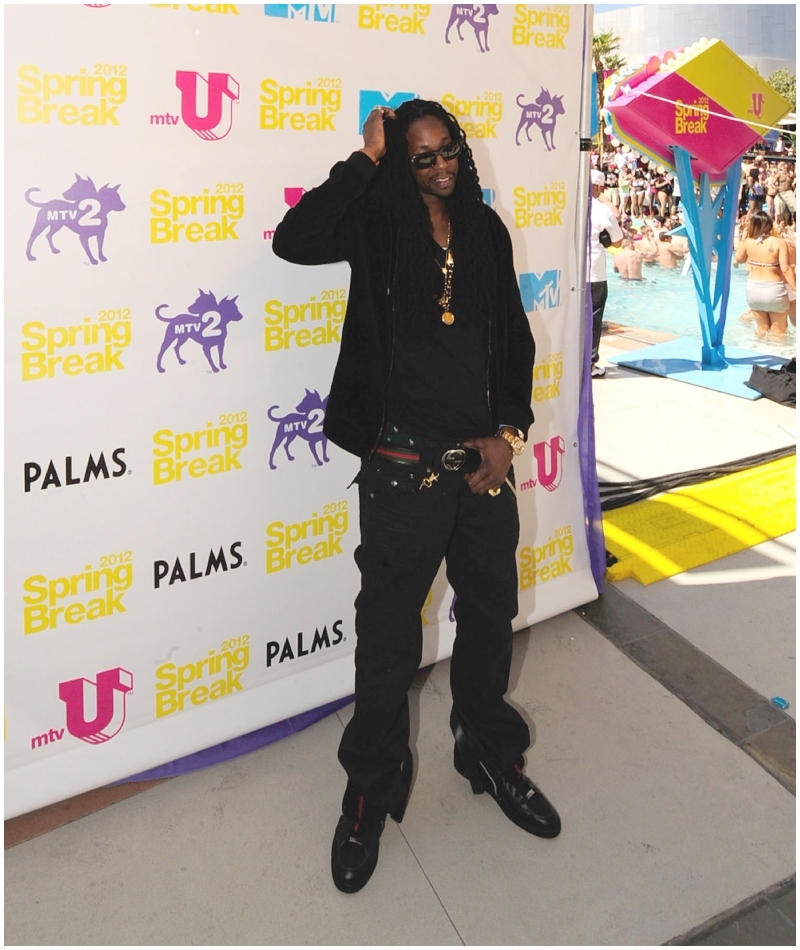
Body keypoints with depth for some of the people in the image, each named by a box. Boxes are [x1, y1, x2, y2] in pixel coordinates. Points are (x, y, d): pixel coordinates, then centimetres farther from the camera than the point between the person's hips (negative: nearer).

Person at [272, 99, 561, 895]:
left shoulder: (485, 231, 9)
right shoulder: (379, 222, -2)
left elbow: (514, 340, 11)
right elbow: (293, 241, -21)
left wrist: (506, 430, 0)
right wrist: (365, 159, -15)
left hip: (483, 461, 5)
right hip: (402, 466, -4)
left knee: (490, 617, 18)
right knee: (388, 636, 6)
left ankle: (491, 756, 42)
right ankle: (370, 794, 27)